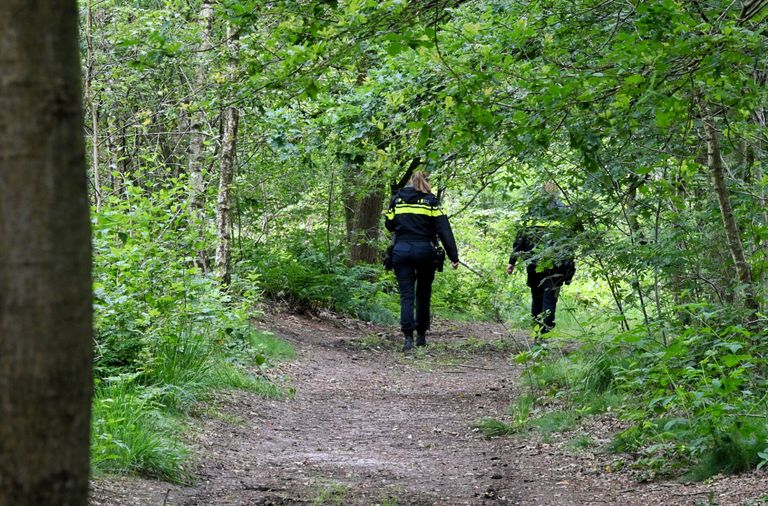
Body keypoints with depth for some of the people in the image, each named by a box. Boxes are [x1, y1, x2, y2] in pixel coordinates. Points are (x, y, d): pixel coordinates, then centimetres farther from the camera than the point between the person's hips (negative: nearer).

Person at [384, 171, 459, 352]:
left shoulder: (397, 198, 6)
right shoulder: (431, 201, -1)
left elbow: (389, 224, 13)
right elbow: (444, 230, -6)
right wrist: (453, 256, -7)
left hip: (401, 251, 1)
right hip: (424, 251, -1)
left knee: (406, 295, 0)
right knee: (423, 294, 13)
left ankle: (407, 337, -13)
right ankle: (421, 335, 18)